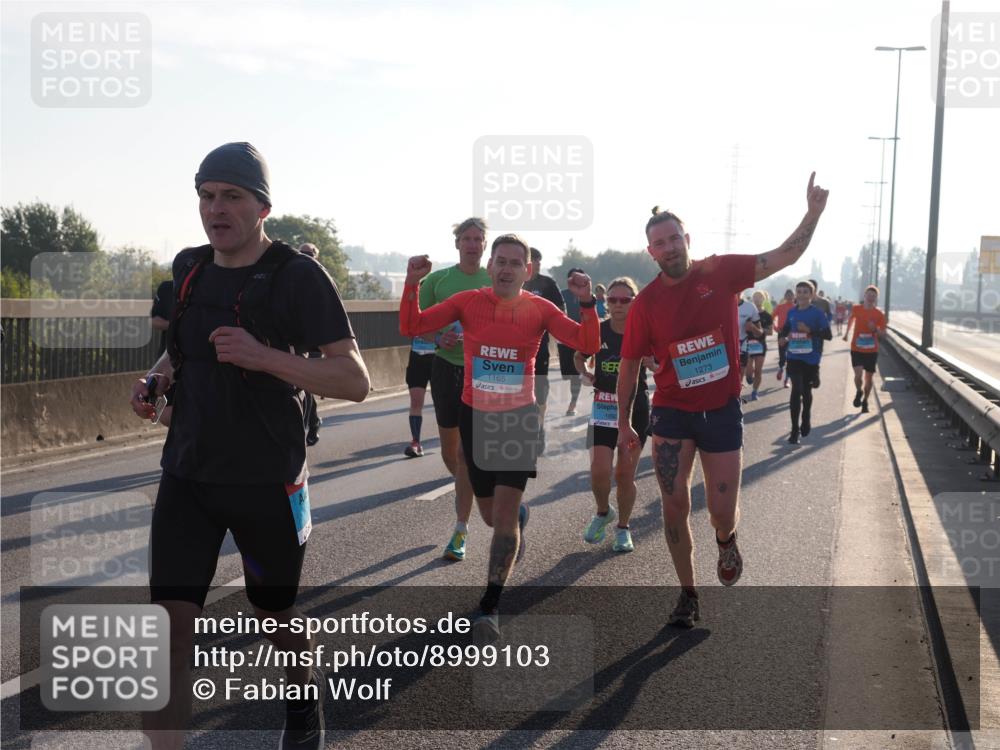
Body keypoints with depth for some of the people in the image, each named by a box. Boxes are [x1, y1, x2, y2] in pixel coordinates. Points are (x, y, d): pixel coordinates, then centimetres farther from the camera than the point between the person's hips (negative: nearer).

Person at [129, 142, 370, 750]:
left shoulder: (298, 276, -13)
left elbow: (355, 382, -18)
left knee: (276, 616, 15)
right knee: (171, 624, -8)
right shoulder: (188, 267, 5)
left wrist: (264, 356, -30)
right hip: (188, 473, 4)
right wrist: (159, 377, 1)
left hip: (268, 481, -4)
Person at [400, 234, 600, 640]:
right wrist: (412, 283, -20)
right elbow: (411, 327, -7)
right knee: (491, 514, 15)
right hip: (475, 415, 2)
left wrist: (586, 303, -25)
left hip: (519, 417, -2)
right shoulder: (467, 302, -4)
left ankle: (489, 607, 3)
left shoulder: (540, 309, -6)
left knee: (503, 514, -9)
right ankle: (518, 516, 55)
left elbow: (587, 344, -12)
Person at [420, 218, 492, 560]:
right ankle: (465, 488, 44)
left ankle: (461, 531, 2)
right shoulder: (437, 279, 1)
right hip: (445, 368, 2)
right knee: (449, 451, 11)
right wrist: (438, 338, -16)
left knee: (468, 452, -6)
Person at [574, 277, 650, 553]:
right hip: (603, 409, 1)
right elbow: (579, 358, 16)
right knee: (599, 471, -9)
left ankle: (623, 527, 25)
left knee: (625, 474, 3)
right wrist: (586, 374, -4)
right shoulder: (597, 331, -3)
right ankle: (603, 512, 22)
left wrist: (651, 363, -20)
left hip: (636, 410, -1)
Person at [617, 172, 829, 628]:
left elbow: (784, 257, -5)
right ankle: (688, 595, 18)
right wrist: (623, 423, 4)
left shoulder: (721, 272, -6)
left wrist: (814, 213, -18)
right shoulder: (645, 303, -6)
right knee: (675, 506, -1)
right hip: (672, 412, 0)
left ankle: (726, 541, 40)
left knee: (722, 512, 1)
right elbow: (629, 365, 3)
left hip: (722, 411, 0)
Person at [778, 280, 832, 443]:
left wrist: (810, 331, -23)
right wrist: (783, 336, -3)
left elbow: (828, 335, -10)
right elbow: (785, 328, 20)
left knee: (806, 391, 15)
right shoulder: (791, 312, 4)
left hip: (811, 359, -2)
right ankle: (795, 429, -5)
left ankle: (806, 421, 39)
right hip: (794, 357, 2)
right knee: (796, 389, -10)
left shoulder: (818, 313, -8)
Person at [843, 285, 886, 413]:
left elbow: (883, 333, -1)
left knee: (869, 378, 8)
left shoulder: (879, 314, -5)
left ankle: (865, 401, 29)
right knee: (858, 375, -17)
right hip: (856, 349, -1)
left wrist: (875, 329, -21)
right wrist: (847, 332, 25)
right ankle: (859, 392, 15)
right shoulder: (856, 309, -3)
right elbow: (851, 318, 20)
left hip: (872, 350, 1)